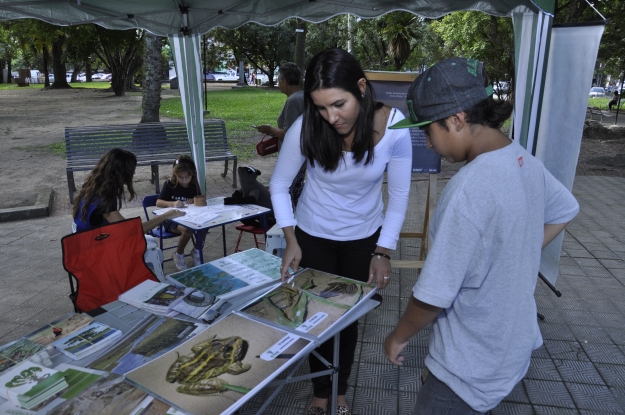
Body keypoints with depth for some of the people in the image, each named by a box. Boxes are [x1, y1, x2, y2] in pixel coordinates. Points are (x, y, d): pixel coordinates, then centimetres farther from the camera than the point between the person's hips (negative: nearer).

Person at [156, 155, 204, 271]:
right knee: (187, 230, -35)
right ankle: (178, 255, -5)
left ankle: (196, 251, 2)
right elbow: (158, 202, -12)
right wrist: (172, 203, -30)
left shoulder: (194, 186, 6)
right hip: (172, 219, -4)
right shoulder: (170, 185, -6)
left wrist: (195, 200, -12)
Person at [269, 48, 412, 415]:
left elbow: (399, 196, -13)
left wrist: (383, 251, -16)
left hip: (364, 237, 1)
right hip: (313, 235, 0)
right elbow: (280, 185, -10)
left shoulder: (393, 126, -24)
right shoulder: (305, 129, -25)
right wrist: (291, 240, -17)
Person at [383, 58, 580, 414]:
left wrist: (398, 337, -8)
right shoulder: (525, 161, -5)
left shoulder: (469, 188, -33)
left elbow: (434, 295, -26)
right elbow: (565, 211, 16)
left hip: (473, 366, -8)